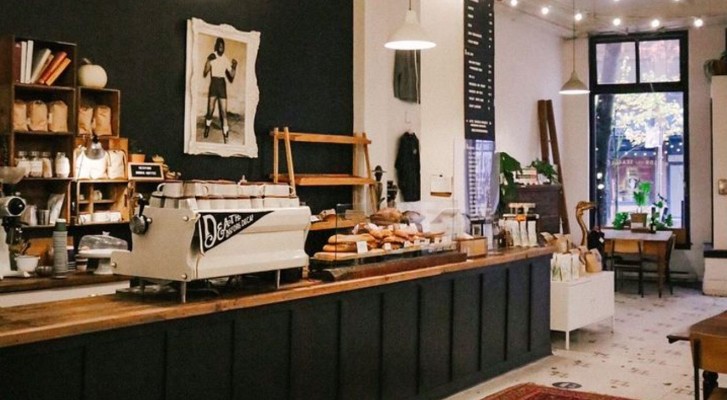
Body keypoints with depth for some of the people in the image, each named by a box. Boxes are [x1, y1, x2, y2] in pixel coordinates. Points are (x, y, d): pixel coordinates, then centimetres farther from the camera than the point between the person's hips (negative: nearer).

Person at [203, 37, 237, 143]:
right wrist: (208, 61, -21)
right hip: (213, 84, -2)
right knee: (210, 109, -3)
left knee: (224, 111, -3)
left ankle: (225, 134, -1)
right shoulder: (211, 57, -2)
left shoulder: (226, 59, 6)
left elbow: (232, 76, 9)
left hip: (222, 85, 2)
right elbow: (205, 74, -9)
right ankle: (207, 126, 25)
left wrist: (234, 67, -8)